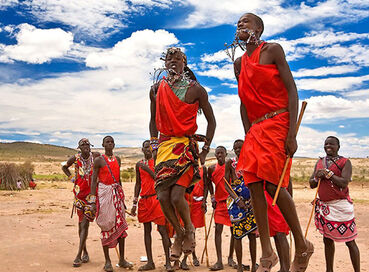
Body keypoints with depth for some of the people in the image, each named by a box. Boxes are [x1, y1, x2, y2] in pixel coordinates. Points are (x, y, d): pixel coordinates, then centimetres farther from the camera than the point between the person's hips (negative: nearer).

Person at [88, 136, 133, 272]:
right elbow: (94, 180, -6)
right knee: (106, 226, -1)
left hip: (117, 192, 5)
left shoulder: (117, 159, 13)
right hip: (104, 193, -5)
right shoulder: (99, 160, -2)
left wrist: (122, 197, 18)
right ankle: (107, 261, 9)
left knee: (120, 224, 3)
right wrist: (93, 202, -12)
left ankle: (122, 259, 12)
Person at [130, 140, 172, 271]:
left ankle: (168, 261, -1)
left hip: (156, 198, -5)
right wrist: (135, 203, 14)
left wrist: (148, 169, -16)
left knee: (162, 229, -6)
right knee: (147, 230, 6)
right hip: (144, 200, 5)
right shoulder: (139, 164, 13)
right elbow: (138, 183, 17)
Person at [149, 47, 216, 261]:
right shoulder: (157, 89, 8)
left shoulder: (196, 90, -2)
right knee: (163, 197, -3)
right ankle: (179, 234, 24)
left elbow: (211, 120, 5)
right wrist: (155, 146, 9)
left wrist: (206, 150, 1)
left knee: (176, 196, -14)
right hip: (164, 146, 4)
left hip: (186, 145, -4)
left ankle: (189, 228, 18)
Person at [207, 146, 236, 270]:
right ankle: (219, 261, -3)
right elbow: (209, 182, 18)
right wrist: (212, 196, 8)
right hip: (219, 202, 2)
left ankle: (230, 258, 20)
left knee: (233, 229, 5)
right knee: (218, 229, -5)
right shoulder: (212, 168, 2)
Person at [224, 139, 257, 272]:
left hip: (250, 201, 2)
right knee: (237, 234, -1)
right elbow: (226, 185, -1)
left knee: (252, 233, 3)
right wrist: (237, 200, -12)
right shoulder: (230, 162, 2)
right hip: (235, 201, -2)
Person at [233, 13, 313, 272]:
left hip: (277, 124, -6)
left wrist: (292, 133, -17)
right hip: (255, 129, 7)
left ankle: (302, 245, 7)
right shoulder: (239, 63, 17)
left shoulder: (272, 50, -1)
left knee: (273, 184, -13)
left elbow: (292, 90, -8)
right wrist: (248, 134, 7)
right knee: (254, 185, -2)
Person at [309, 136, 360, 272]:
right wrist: (318, 177, -8)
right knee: (327, 239, 13)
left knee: (349, 241, 0)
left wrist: (328, 173, -15)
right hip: (324, 205, 6)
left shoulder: (345, 162, -4)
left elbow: (344, 183, -17)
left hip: (340, 205, -5)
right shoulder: (319, 162, 12)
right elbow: (311, 184, 12)